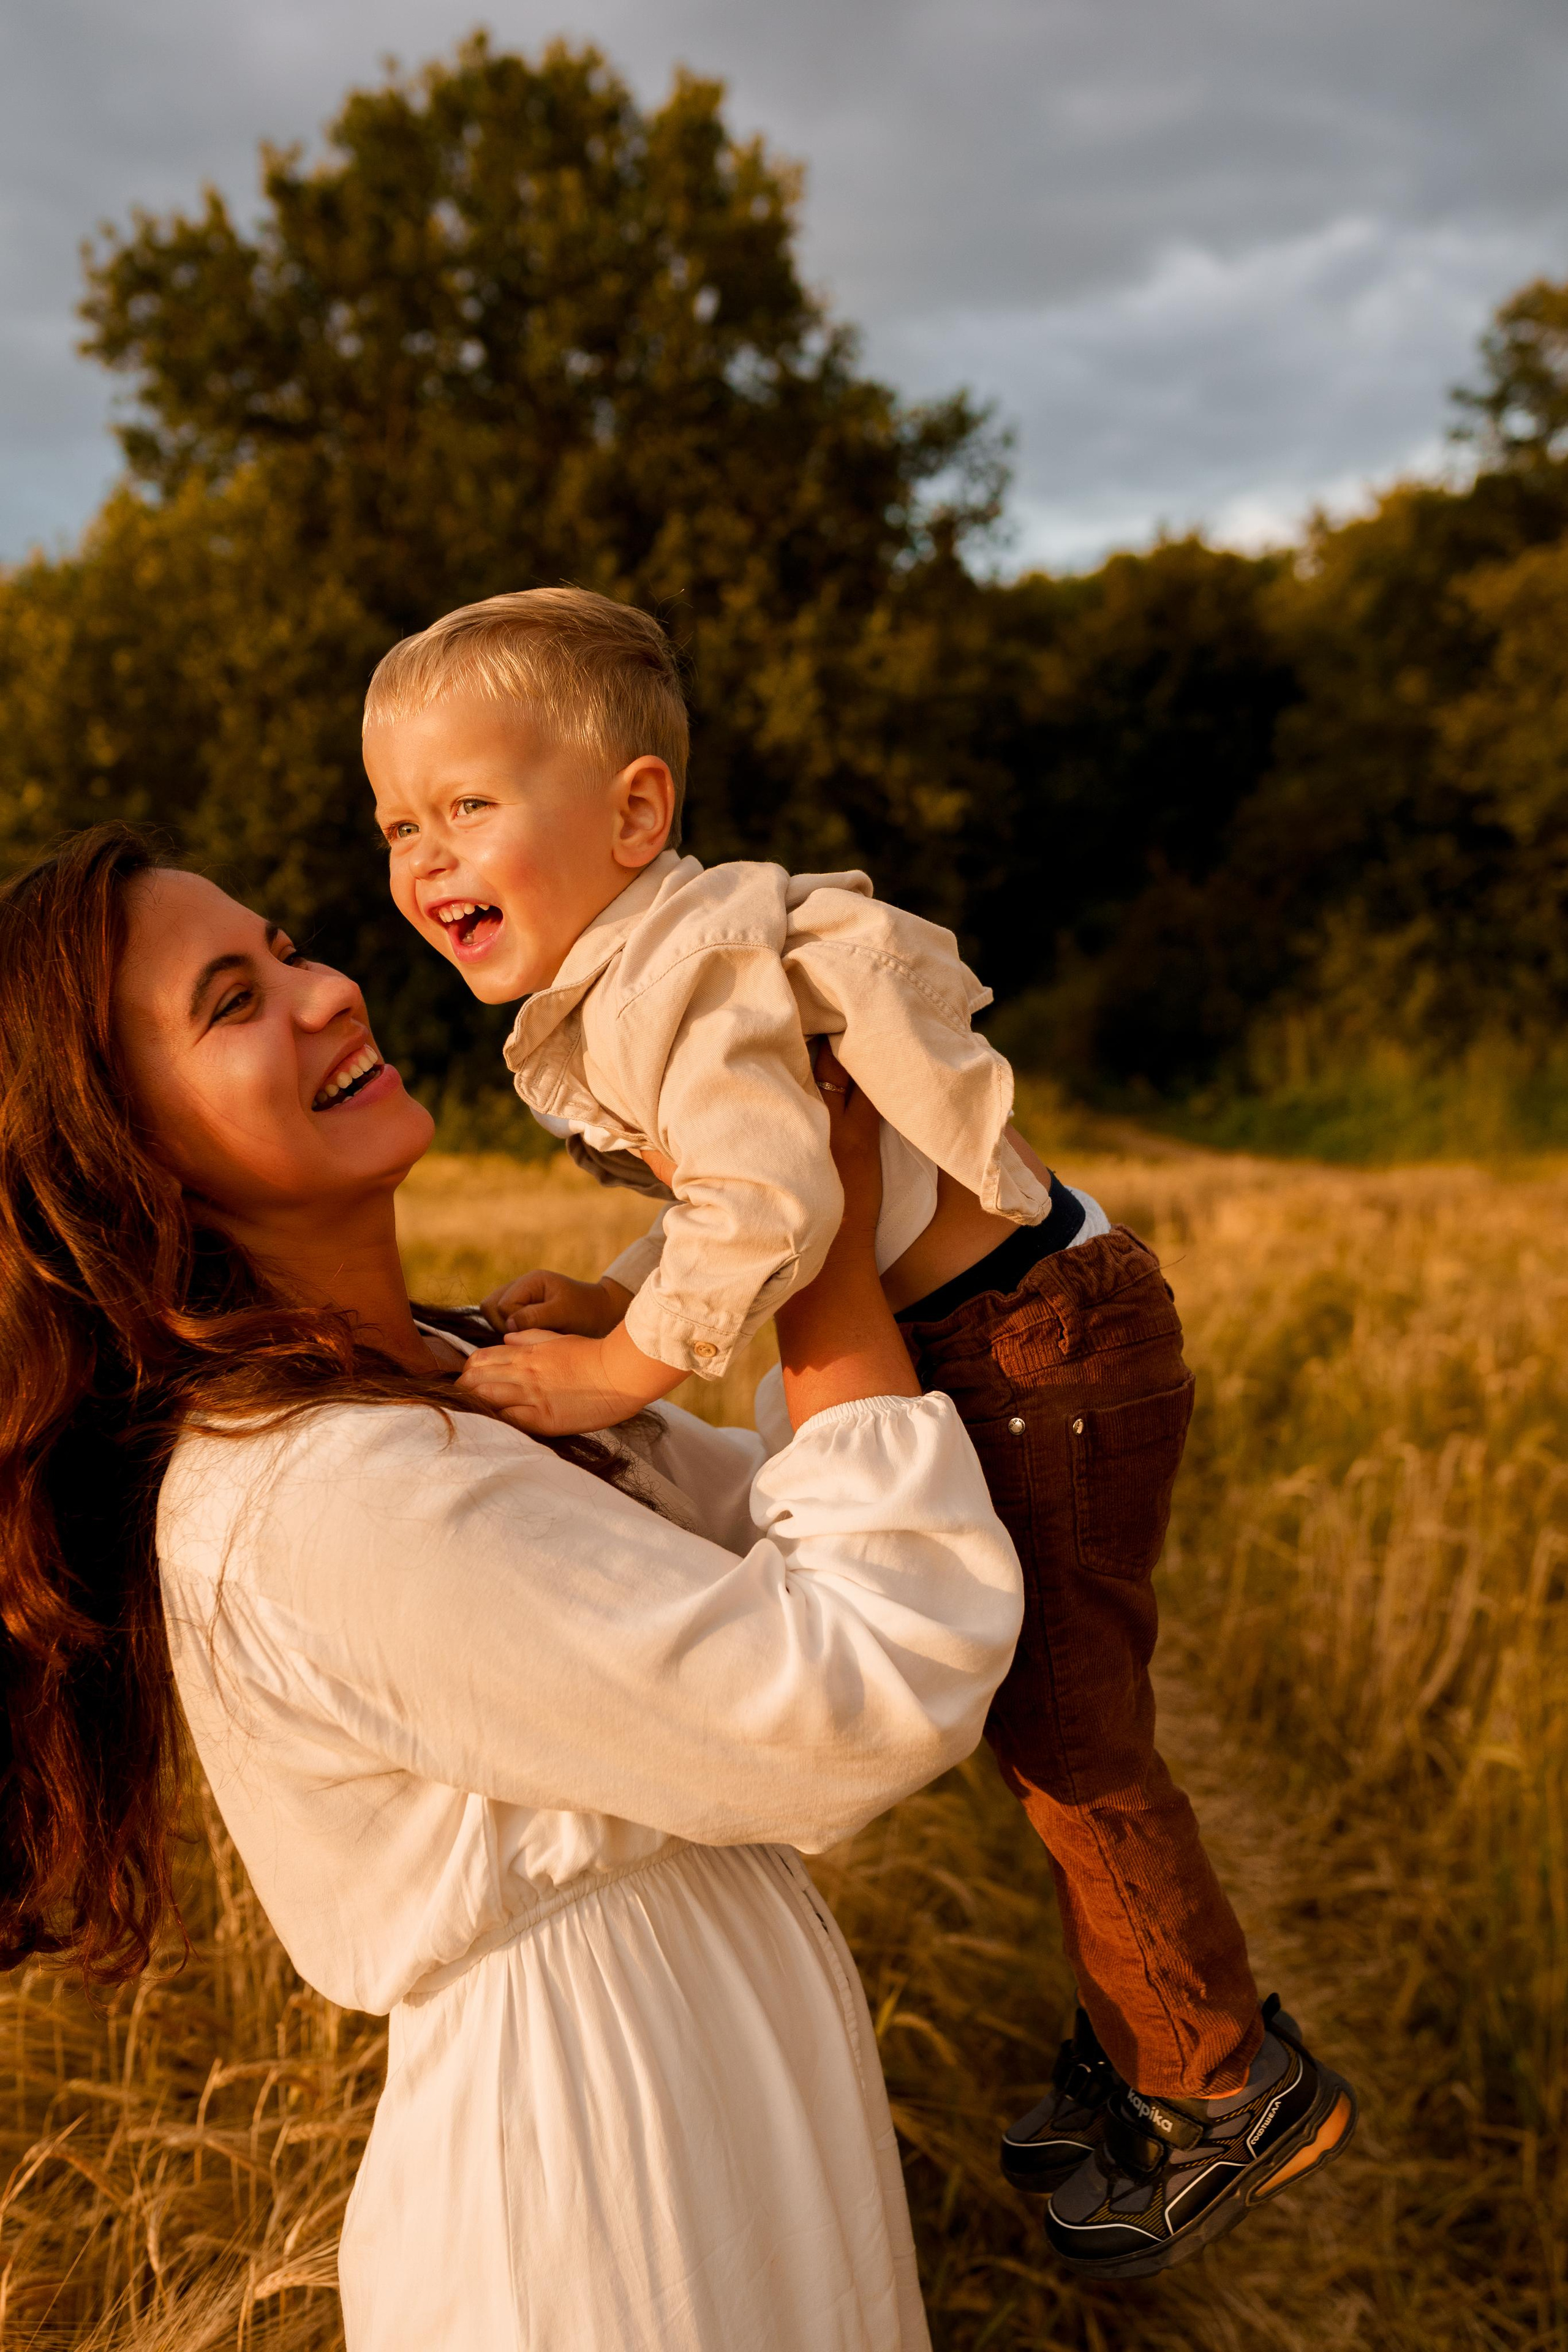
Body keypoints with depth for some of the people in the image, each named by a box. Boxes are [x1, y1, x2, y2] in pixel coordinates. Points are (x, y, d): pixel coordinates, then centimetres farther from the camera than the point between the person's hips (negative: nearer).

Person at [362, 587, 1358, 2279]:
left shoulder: (672, 980, -23)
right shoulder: (636, 968, 10)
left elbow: (770, 1202, -35)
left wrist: (622, 1369, -27)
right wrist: (605, 1300, 5)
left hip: (1044, 1344, -11)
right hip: (998, 1342, 11)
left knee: (1061, 1732, 3)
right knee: (1044, 1718, 21)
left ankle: (1233, 2092, 25)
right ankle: (1139, 2046, 41)